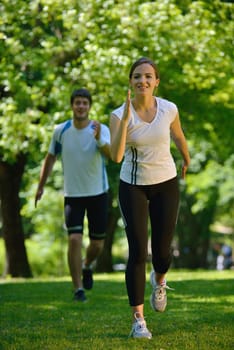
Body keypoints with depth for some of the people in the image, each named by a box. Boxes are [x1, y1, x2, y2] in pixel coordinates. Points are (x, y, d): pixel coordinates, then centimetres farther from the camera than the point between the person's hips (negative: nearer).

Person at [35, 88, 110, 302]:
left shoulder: (101, 130, -11)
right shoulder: (61, 131, -4)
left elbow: (111, 155, -29)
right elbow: (51, 158, 11)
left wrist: (99, 139, -48)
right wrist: (41, 186, 12)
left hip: (98, 194, 0)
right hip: (72, 195, 0)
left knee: (97, 244, 7)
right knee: (74, 239, -14)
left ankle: (87, 267, 41)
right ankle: (78, 289, -4)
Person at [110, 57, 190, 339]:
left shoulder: (169, 109, -11)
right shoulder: (119, 115, -16)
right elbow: (115, 156, -31)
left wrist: (187, 160, 29)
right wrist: (126, 117, -36)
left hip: (166, 184, 2)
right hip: (133, 186, -1)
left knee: (161, 251, 2)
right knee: (138, 252, -9)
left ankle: (159, 280, 41)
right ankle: (138, 320, -1)